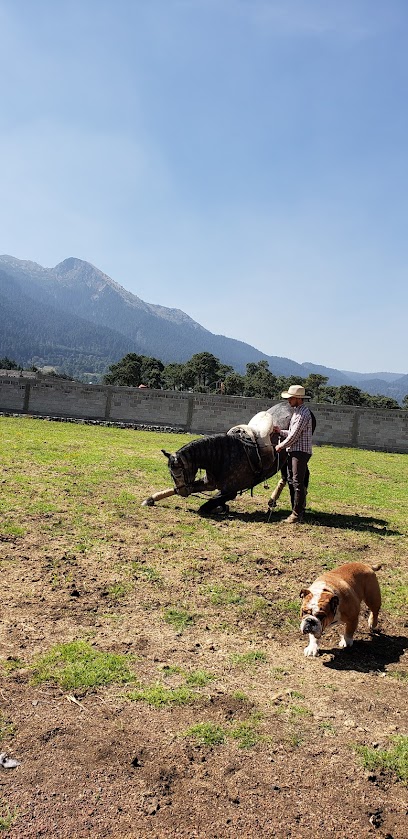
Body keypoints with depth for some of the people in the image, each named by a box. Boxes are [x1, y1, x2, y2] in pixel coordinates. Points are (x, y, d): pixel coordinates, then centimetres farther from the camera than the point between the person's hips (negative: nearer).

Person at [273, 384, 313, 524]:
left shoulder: (303, 413, -15)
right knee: (291, 481, 13)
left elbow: (294, 435, -16)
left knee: (298, 483, -8)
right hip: (293, 450, 10)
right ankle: (297, 511, 20)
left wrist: (281, 445, -5)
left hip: (301, 451, -10)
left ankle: (297, 514, -5)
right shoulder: (297, 411, 17)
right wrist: (280, 431, 8)